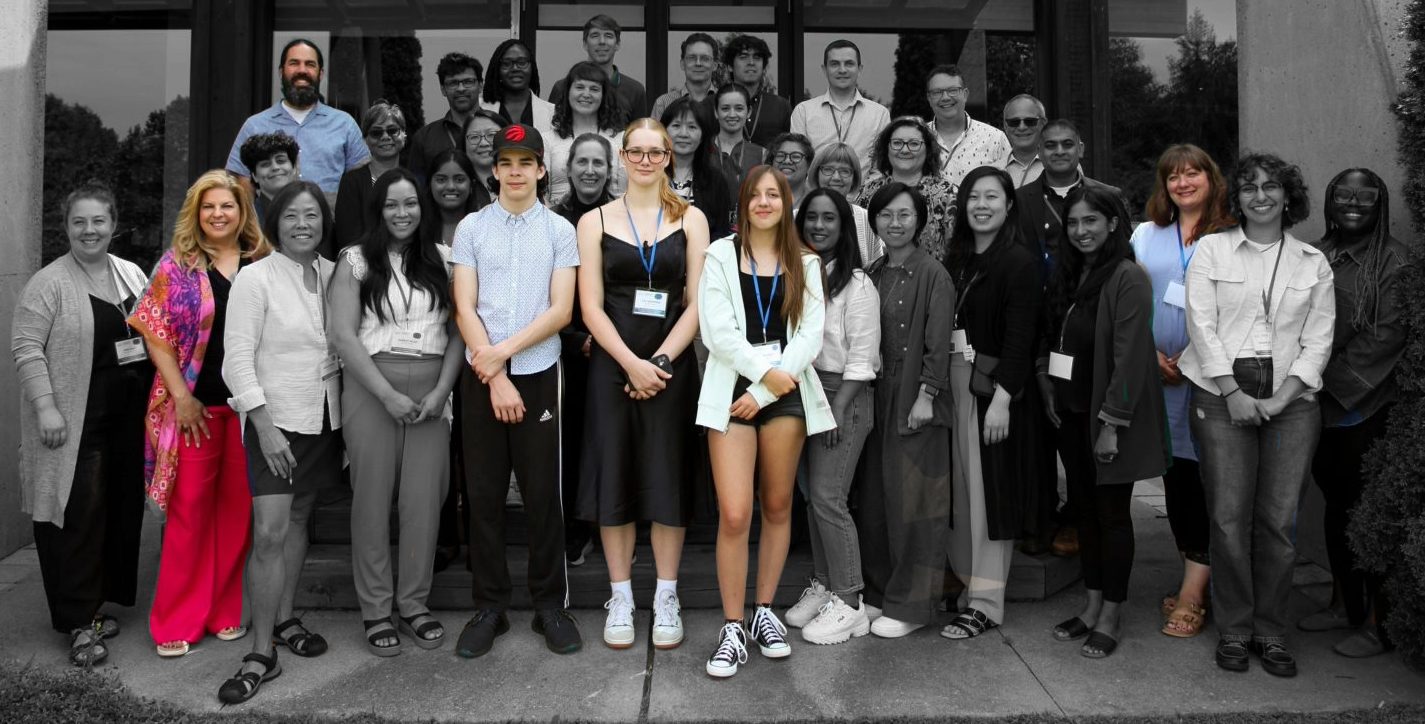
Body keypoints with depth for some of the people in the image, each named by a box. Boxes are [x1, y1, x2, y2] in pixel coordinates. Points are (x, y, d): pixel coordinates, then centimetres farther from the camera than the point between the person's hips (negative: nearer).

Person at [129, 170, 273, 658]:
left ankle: (225, 612, 21)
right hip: (195, 405, -2)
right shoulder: (177, 265, 2)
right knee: (190, 509, 2)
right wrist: (182, 397, -9)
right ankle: (177, 622, 14)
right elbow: (156, 336, -2)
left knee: (237, 508, 7)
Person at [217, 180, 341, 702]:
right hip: (274, 421, -5)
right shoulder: (255, 277, -9)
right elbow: (238, 359, -12)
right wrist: (264, 426, -17)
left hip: (323, 418, 5)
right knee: (269, 532, -9)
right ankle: (262, 654, -1)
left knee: (298, 520, 15)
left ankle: (284, 618, 30)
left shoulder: (333, 275, 6)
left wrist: (349, 412, 5)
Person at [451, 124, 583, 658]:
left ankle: (550, 605, 16)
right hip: (481, 376, 1)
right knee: (484, 495, 6)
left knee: (543, 494, 3)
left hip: (538, 374, -1)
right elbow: (465, 309, 0)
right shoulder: (471, 228, 7)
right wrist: (495, 377, -9)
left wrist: (503, 351, -12)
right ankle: (489, 608, 18)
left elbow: (561, 311, -3)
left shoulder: (560, 230, 5)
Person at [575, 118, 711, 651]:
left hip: (671, 365, 0)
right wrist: (631, 363, -12)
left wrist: (661, 360, -11)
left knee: (669, 478, 3)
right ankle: (620, 598, 16)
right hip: (613, 365, 0)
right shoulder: (595, 222, 6)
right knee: (613, 477, 3)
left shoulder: (690, 220, 6)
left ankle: (666, 598, 16)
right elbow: (591, 306, -1)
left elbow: (696, 302, 0)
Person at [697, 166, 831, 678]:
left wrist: (767, 391, -8)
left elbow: (810, 334, 1)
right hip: (732, 389, -2)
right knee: (734, 514, -9)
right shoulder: (720, 256, 6)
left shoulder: (805, 264, 11)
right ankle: (733, 629, 4)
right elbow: (718, 331, -4)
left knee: (777, 506, 8)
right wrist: (764, 372, -15)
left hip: (785, 391, 2)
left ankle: (764, 612, 24)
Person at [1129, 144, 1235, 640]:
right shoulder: (1146, 236, 14)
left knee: (1207, 469, -6)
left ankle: (1191, 594, -1)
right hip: (1161, 376, 4)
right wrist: (1151, 354, -4)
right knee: (1174, 472, 6)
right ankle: (1199, 582, 20)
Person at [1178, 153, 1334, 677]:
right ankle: (1233, 630, 10)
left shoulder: (1313, 262, 12)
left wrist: (1277, 400, -6)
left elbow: (1318, 342, 7)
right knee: (1229, 517, -4)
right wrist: (1234, 393, -9)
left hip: (1291, 400, 2)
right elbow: (1201, 325, -1)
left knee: (1279, 519, -1)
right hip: (1222, 396, -1)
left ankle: (1271, 632, 13)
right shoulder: (1211, 249, 7)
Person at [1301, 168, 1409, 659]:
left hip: (1368, 405, -6)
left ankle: (1377, 624, 8)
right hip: (1324, 405, 6)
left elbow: (1386, 334, -11)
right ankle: (1343, 603, 27)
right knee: (1336, 503, 14)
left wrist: (1337, 378, -12)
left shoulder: (1393, 259, -5)